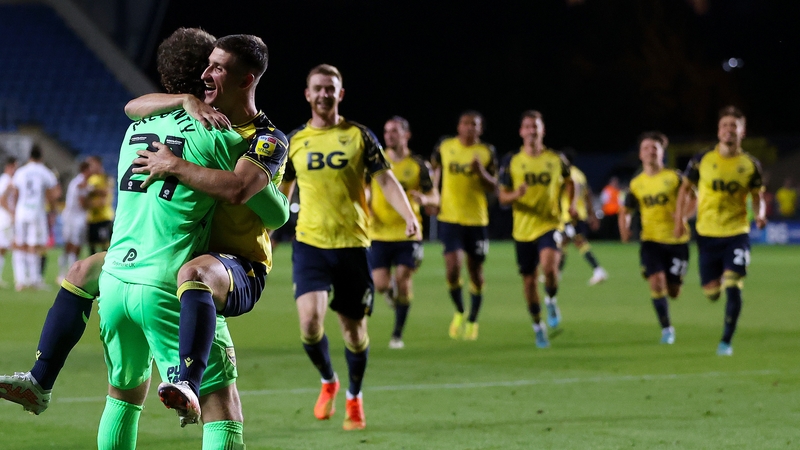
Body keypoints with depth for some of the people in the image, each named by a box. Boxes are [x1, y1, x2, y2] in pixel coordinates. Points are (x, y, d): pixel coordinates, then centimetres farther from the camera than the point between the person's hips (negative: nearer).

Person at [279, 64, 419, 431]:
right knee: (309, 319, -17)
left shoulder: (358, 136, 2)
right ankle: (327, 382, 11)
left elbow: (386, 180, -1)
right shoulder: (294, 141, 7)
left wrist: (409, 217, -15)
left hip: (352, 244, 0)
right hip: (309, 244, 1)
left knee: (354, 328, 5)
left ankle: (354, 398, 28)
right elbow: (282, 193, 16)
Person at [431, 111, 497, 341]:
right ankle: (459, 311, 11)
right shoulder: (444, 147, 3)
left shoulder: (487, 152, 0)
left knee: (475, 270, 7)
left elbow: (493, 187, -1)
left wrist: (481, 172, -19)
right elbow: (435, 173, 18)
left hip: (477, 220, 0)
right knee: (453, 266, -15)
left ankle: (472, 320, 25)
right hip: (450, 218, 0)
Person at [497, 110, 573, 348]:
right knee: (529, 280, 7)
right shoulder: (511, 161, 1)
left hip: (550, 225, -1)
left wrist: (572, 202, 5)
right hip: (523, 229, 1)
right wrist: (515, 195, -19)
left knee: (549, 266, -27)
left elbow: (568, 182, 23)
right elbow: (502, 196, 3)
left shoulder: (556, 159, 3)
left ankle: (551, 300, 5)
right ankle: (538, 325, 27)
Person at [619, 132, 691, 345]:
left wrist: (684, 213, -21)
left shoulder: (674, 177, -1)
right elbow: (625, 210, 17)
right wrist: (624, 230, -3)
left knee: (673, 292, 0)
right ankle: (666, 329, -4)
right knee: (656, 281, -18)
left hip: (677, 241, -1)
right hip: (651, 240, 1)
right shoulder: (636, 184, 7)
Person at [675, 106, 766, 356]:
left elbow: (758, 194, 9)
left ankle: (726, 341, -3)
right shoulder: (702, 161, -1)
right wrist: (679, 219, 1)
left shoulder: (750, 165, 0)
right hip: (707, 234, 1)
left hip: (737, 234, -1)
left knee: (733, 287, -15)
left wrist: (760, 213, -12)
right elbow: (686, 188, 10)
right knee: (711, 292, 2)